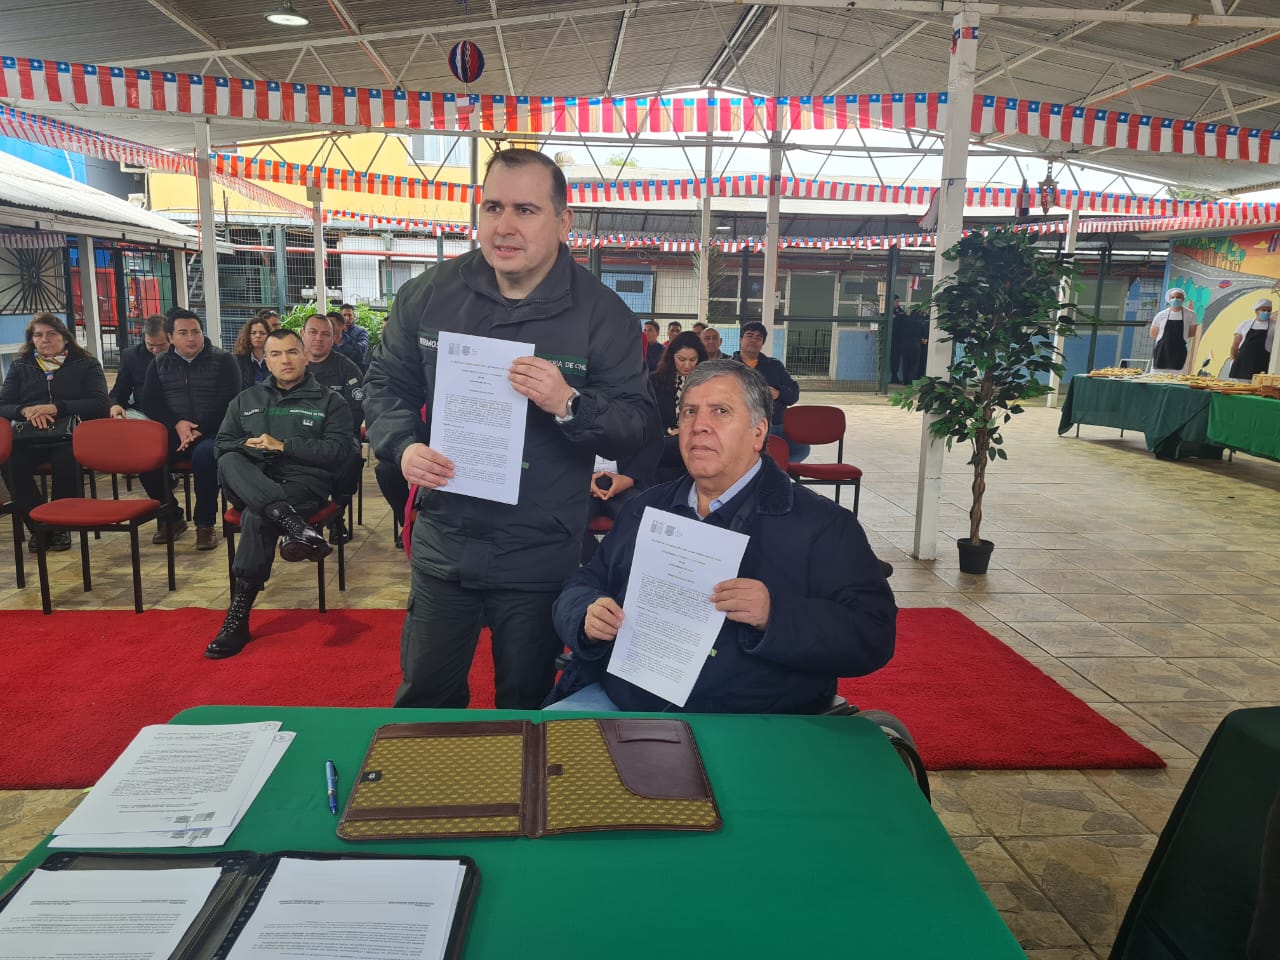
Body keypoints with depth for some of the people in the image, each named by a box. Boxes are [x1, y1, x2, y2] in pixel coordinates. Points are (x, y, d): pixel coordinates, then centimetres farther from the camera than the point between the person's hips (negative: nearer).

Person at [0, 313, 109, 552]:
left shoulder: (86, 365, 11)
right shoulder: (20, 366, 19)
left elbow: (100, 404, -3)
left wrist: (56, 408, -15)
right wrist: (25, 411, -14)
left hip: (70, 436, -3)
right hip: (30, 437, 3)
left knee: (66, 460, -37)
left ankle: (61, 526, -14)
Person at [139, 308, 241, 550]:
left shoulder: (223, 360, 3)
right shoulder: (160, 364, 15)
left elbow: (228, 403, -7)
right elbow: (149, 403, 8)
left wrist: (199, 430, -18)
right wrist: (176, 424, -11)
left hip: (211, 433, -4)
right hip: (173, 432, 4)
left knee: (204, 455, -37)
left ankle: (205, 523, -19)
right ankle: (170, 517, -3)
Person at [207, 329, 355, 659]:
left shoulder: (330, 402, 10)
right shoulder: (246, 400, 23)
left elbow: (339, 449, -3)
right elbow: (221, 444, 18)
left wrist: (284, 445, -10)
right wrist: (247, 445, -5)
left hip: (304, 481, -3)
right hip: (250, 482, 4)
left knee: (257, 517, -34)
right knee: (229, 463, -32)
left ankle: (238, 618, -29)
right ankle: (293, 524, -53)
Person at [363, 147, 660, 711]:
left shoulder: (602, 314, -9)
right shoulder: (428, 295, -1)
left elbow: (641, 425, -10)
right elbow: (386, 384, 9)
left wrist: (569, 404, -28)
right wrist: (403, 445, -11)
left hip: (540, 557, -2)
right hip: (442, 543, 3)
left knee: (525, 708, 16)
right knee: (425, 698, 18)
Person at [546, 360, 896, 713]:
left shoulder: (821, 524, 1)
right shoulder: (646, 507, 18)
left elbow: (873, 634, -8)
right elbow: (580, 587, 21)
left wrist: (775, 616, -24)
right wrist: (587, 615, -3)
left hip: (738, 730, -4)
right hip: (617, 701, 4)